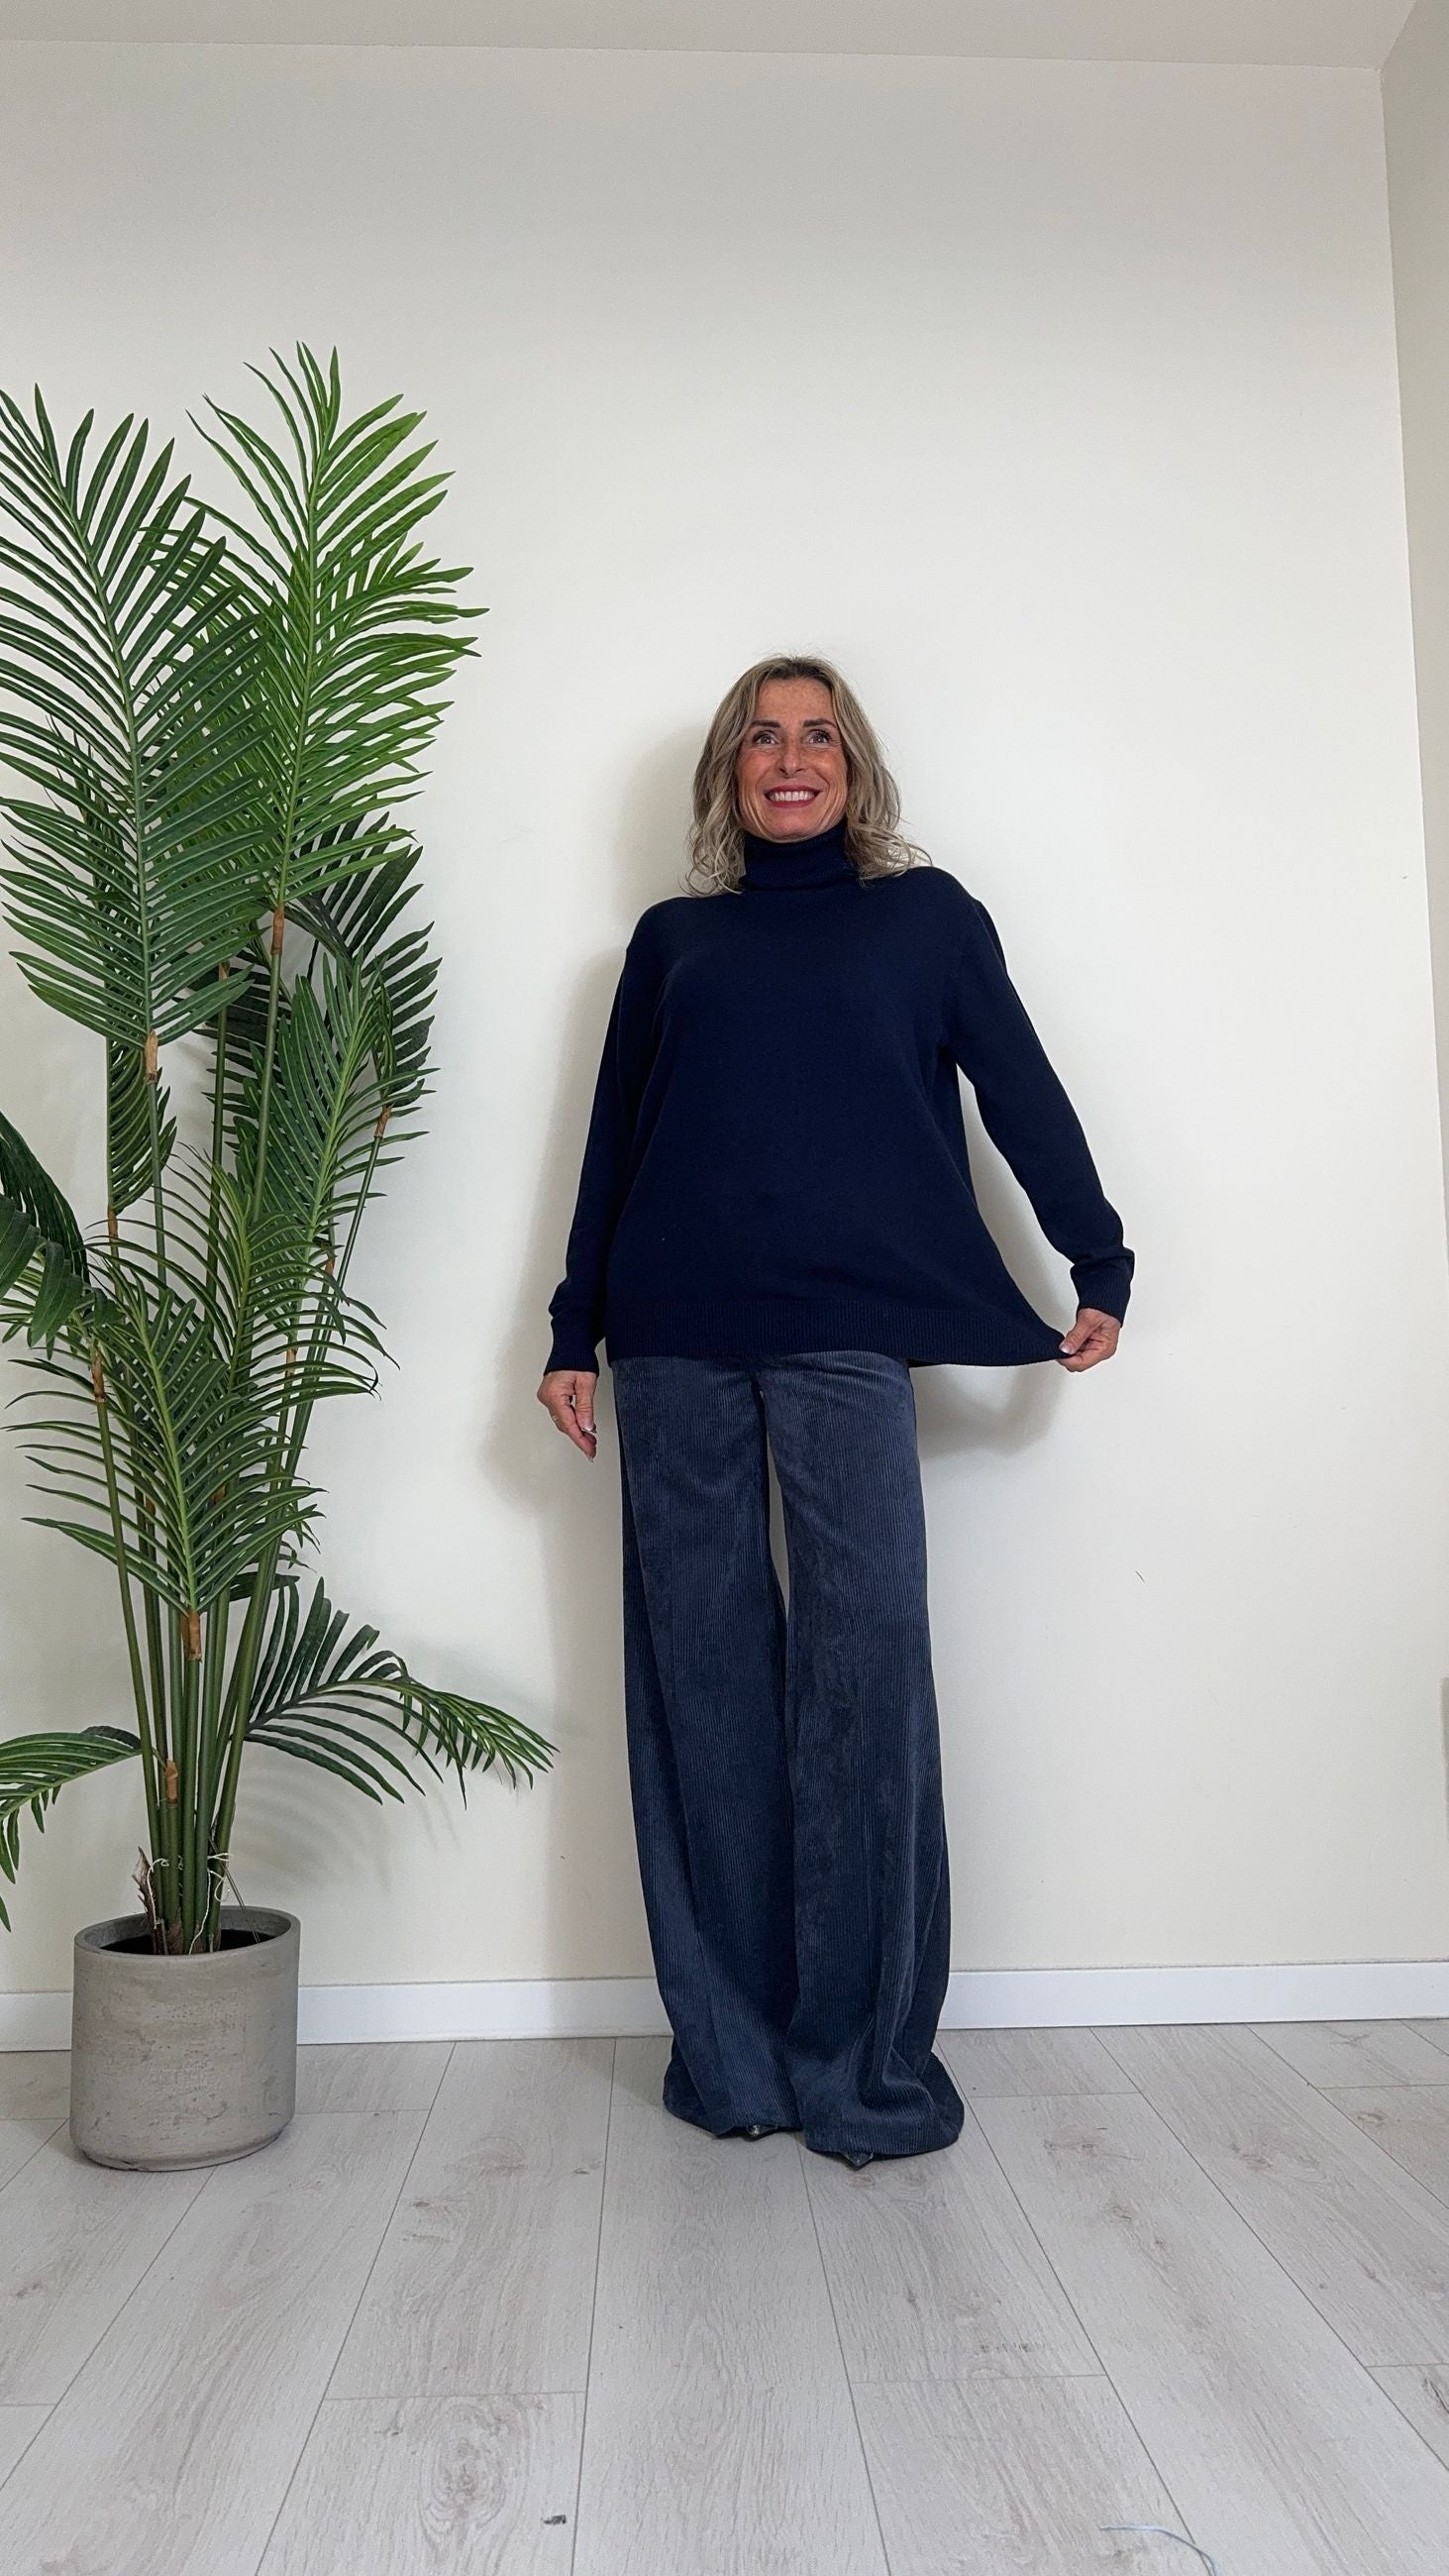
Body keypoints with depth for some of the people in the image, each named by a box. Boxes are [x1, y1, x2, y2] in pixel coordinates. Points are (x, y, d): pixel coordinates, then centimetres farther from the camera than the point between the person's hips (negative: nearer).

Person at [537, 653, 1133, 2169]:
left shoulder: (925, 912, 16)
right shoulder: (671, 938, 20)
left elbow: (1021, 1092, 13)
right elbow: (611, 1144, 18)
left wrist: (1099, 1269, 7)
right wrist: (575, 1332, 14)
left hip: (848, 1331, -2)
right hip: (674, 1338, 2)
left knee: (864, 1666, -8)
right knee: (703, 1677, 1)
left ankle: (864, 2059, 4)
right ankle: (728, 2049, 11)